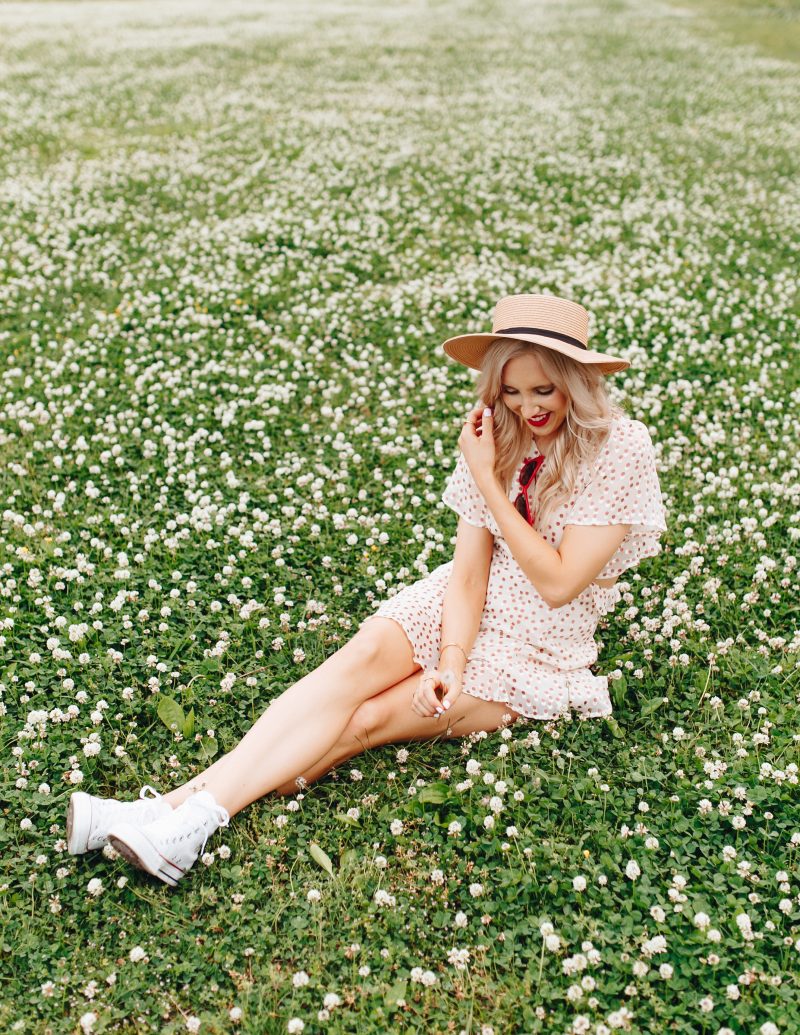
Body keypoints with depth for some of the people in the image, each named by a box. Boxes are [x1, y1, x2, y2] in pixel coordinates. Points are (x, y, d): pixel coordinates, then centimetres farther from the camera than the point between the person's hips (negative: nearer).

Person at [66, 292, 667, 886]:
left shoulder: (621, 451, -15)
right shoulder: (498, 434, -1)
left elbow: (558, 584, -19)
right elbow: (469, 569, -6)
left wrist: (489, 482, -20)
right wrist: (450, 661, -22)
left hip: (539, 648, -3)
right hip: (462, 608, 3)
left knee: (369, 717, -24)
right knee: (365, 654, -28)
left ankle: (197, 816, -30)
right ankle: (182, 808, -36)